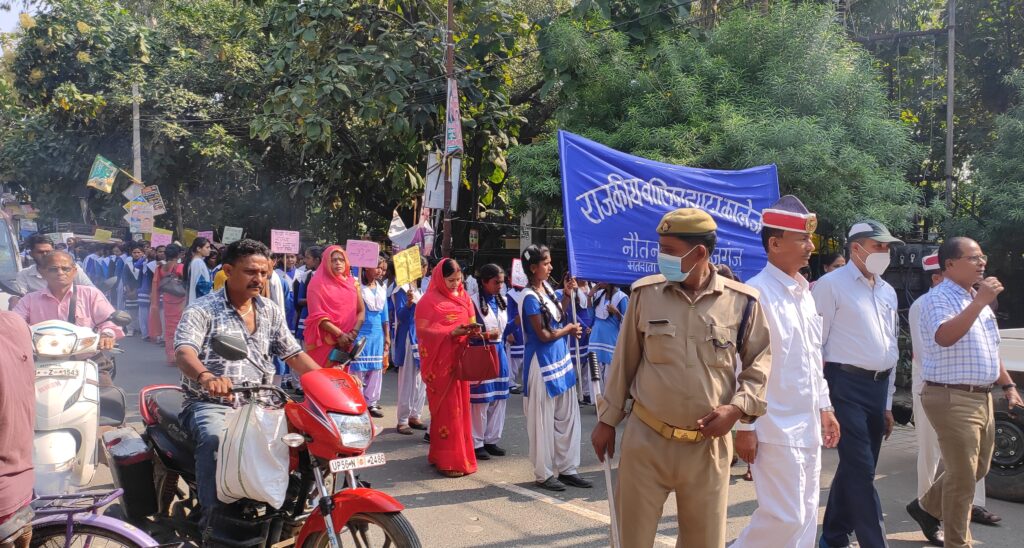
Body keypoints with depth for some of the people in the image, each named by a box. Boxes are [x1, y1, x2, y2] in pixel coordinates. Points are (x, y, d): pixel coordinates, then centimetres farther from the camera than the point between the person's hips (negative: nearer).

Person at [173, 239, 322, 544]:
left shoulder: (271, 313, 13)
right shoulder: (202, 310, -4)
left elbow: (294, 355, 13)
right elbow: (184, 351, -21)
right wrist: (206, 377, -44)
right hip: (210, 404, -4)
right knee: (215, 439, -36)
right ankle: (213, 520, -29)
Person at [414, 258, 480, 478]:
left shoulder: (463, 298, 12)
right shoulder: (429, 301, -8)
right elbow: (425, 331, -13)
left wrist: (473, 332, -7)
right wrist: (453, 332, -23)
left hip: (460, 360, 6)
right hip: (440, 363, -6)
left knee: (460, 408, 10)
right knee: (446, 409, -4)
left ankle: (460, 455, 20)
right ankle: (446, 460, 2)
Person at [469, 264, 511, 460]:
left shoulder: (501, 301, 11)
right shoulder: (473, 302, -11)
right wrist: (486, 335, -22)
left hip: (499, 352, 7)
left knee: (499, 398, 9)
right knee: (480, 400, -3)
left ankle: (491, 440, 21)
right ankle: (476, 443, 9)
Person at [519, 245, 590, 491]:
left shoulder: (547, 287, 8)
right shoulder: (530, 297, -16)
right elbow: (544, 335, -17)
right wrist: (569, 328, -1)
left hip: (560, 358, 8)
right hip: (543, 362, -8)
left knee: (567, 416, 12)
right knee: (544, 420, 3)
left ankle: (566, 468, 22)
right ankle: (544, 474, 15)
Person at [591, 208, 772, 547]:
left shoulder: (742, 301, -5)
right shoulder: (645, 293, -2)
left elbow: (761, 363, 6)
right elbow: (624, 362, 6)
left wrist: (738, 408, -10)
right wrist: (607, 420, 9)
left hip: (708, 445, 0)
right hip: (645, 440, 0)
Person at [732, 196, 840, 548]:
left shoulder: (805, 293, 11)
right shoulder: (756, 293, -16)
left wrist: (824, 407, 18)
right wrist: (744, 426, -17)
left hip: (807, 425, 9)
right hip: (775, 427, -8)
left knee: (806, 516, 14)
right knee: (785, 517, -5)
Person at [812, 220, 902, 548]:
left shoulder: (888, 292, 16)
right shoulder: (831, 285, -6)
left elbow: (891, 348, 21)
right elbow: (814, 344, -8)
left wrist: (888, 402, 20)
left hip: (879, 386, 7)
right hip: (846, 385, -7)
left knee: (856, 468, 13)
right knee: (861, 470, -7)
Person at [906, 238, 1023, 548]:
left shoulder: (977, 299, 16)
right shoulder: (939, 299, -13)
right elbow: (944, 337, -33)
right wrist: (979, 302, -32)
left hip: (982, 398, 9)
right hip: (952, 399, -9)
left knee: (977, 470, 19)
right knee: (963, 477, -2)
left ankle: (926, 508, 37)